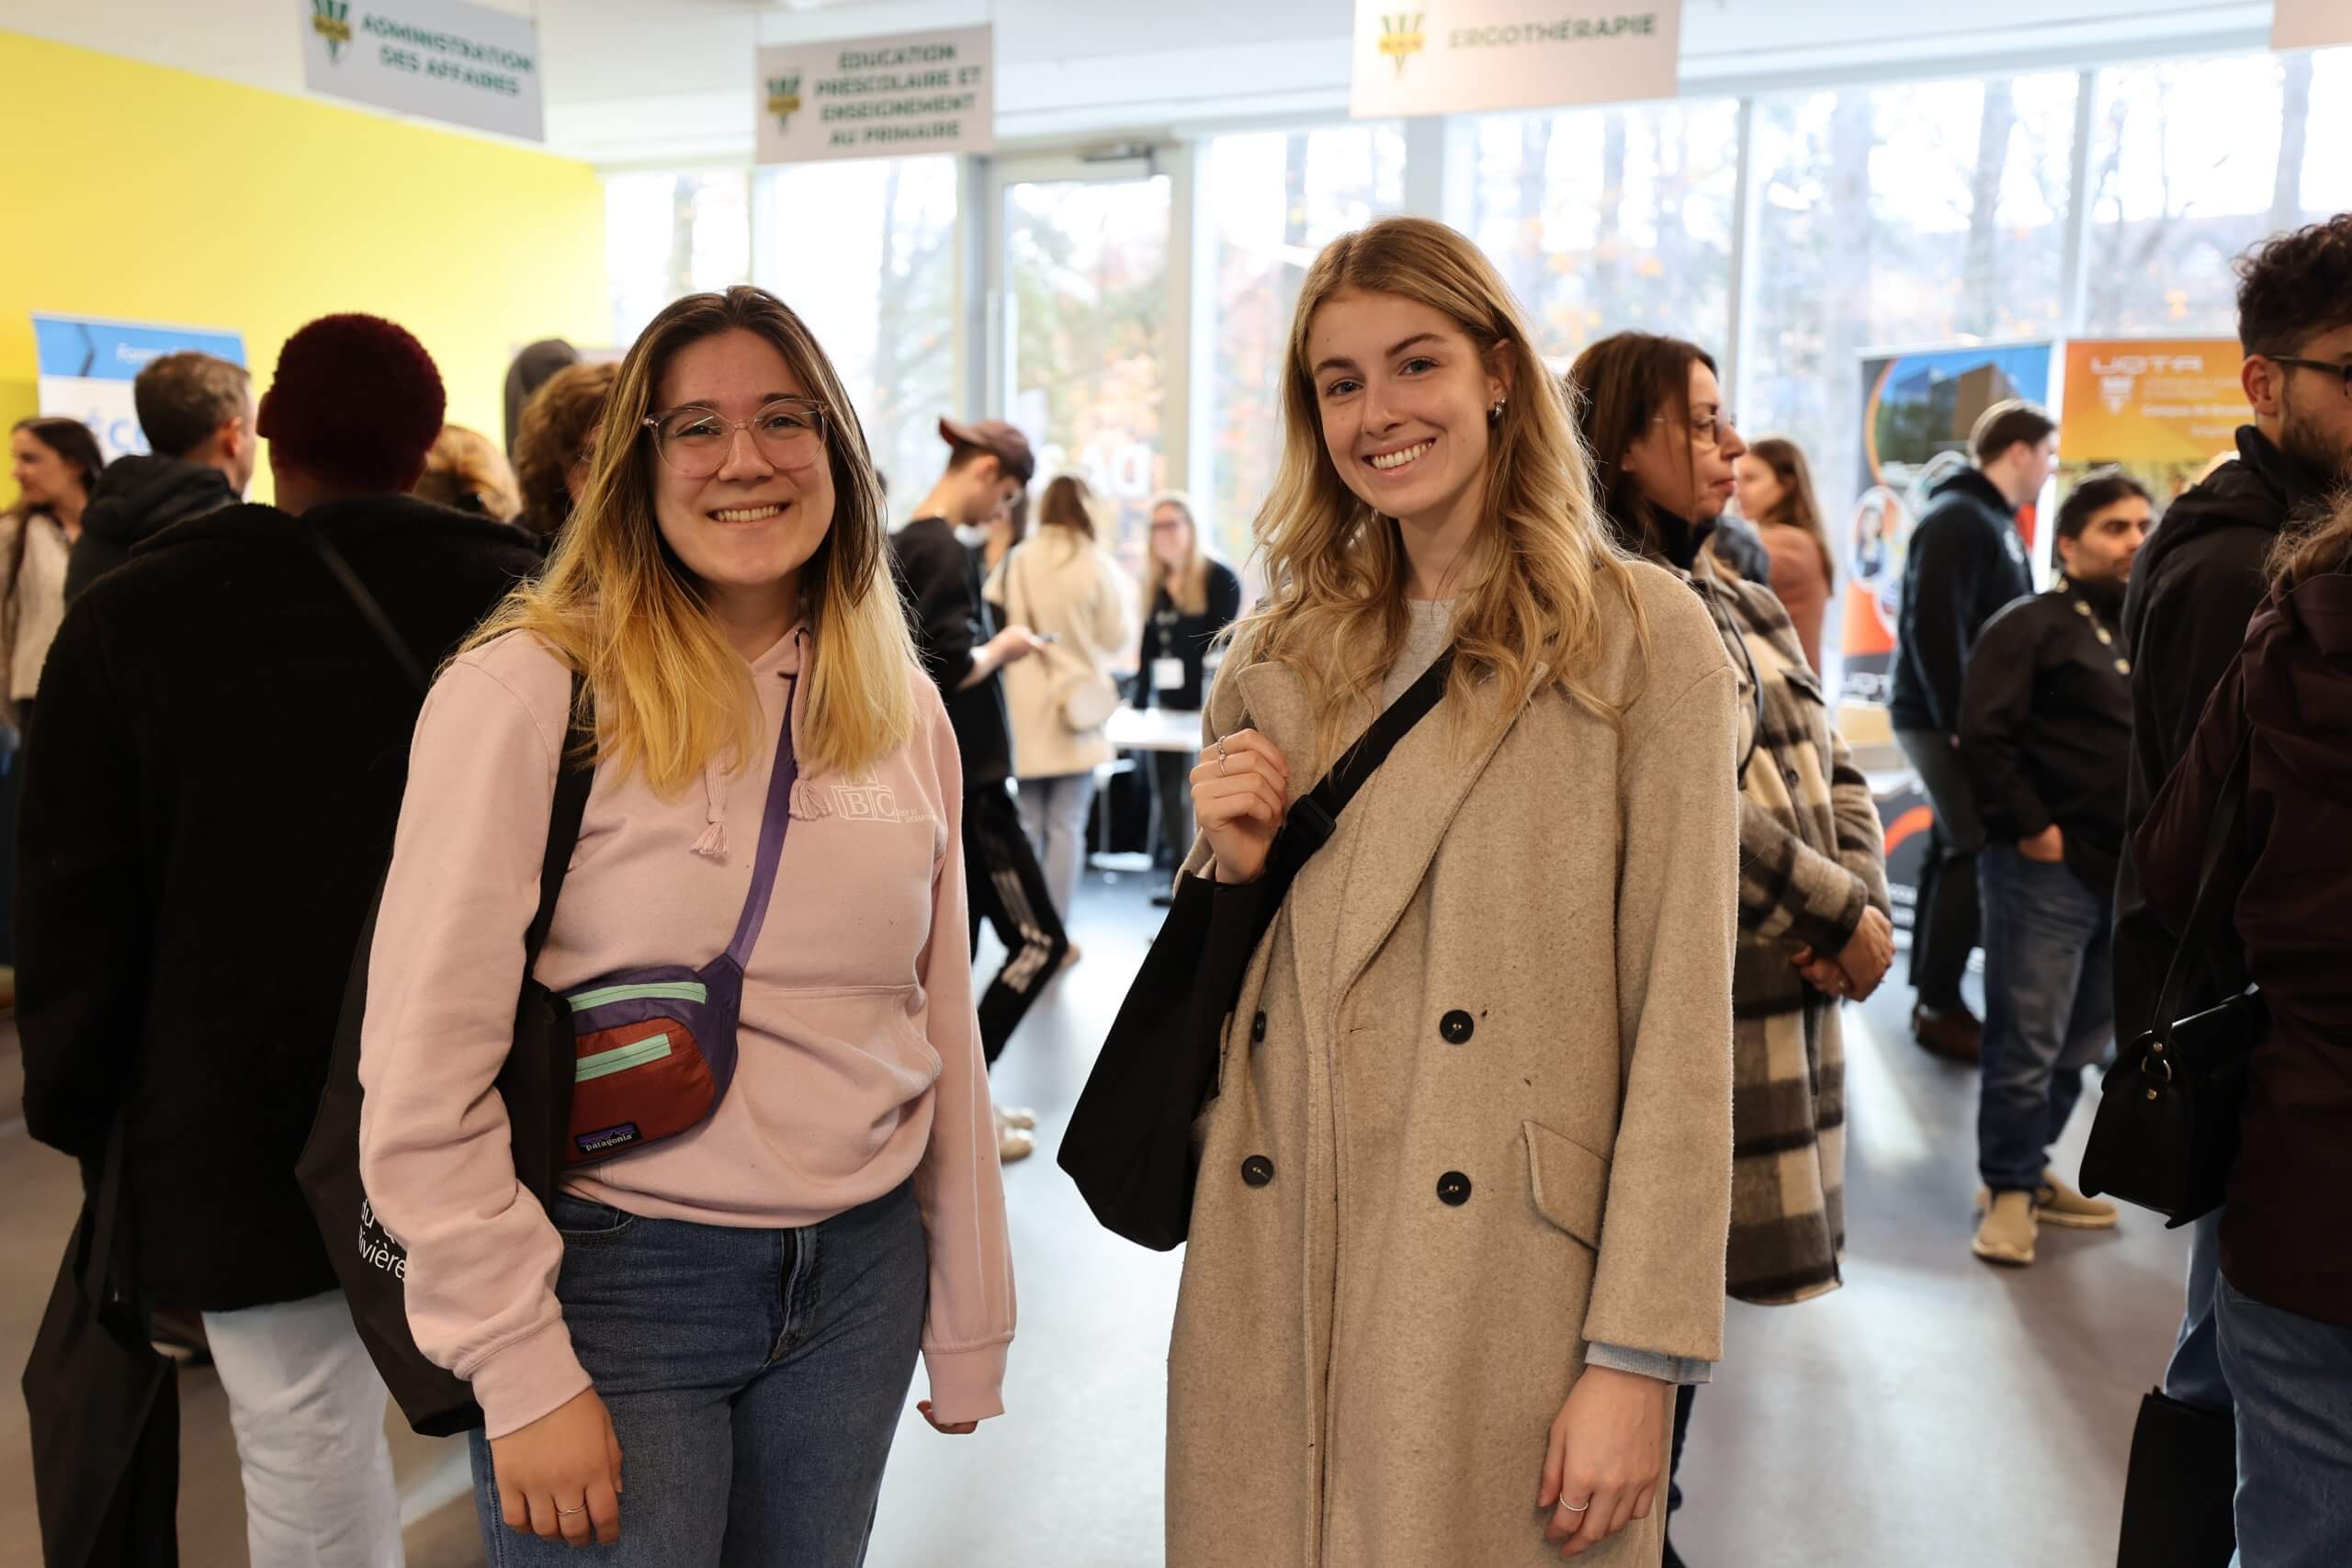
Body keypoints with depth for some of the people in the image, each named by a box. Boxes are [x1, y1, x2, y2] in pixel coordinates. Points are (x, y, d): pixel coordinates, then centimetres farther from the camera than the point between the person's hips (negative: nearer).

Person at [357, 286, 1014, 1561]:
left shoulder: (903, 712, 4)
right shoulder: (527, 690, -11)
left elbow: (943, 1034, 8)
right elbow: (424, 1076, -12)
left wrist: (969, 1325, 10)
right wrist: (521, 1372, -13)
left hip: (859, 1277, 5)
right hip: (618, 1277, -4)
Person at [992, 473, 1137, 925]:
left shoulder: (1014, 562, -2)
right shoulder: (1095, 565, -8)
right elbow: (1118, 638, -2)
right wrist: (1125, 595, 15)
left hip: (1024, 710, 3)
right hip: (1077, 708, -3)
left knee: (1028, 825, 12)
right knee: (1067, 826, 3)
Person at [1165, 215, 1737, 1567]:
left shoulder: (1641, 637, -4)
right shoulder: (1283, 657, 10)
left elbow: (1683, 1022, -8)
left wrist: (1638, 1357, -12)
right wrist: (1230, 868, -4)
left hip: (1503, 1293, -4)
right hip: (1271, 1289, 4)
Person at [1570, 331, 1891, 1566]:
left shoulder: (1737, 598, 16)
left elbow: (1829, 766, 14)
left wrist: (1865, 909, -2)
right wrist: (1840, 913, -11)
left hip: (1787, 989, 8)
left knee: (1693, 1278, 15)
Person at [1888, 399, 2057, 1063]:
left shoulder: (1991, 519, 17)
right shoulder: (1958, 519, -14)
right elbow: (1934, 627, -23)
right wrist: (1960, 721, -22)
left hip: (1964, 718, 10)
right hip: (1949, 723, -10)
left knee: (1957, 850, 12)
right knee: (1977, 852, -8)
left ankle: (1933, 998, 19)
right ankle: (1940, 1005, -1)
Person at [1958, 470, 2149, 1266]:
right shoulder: (2030, 627, -6)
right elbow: (1983, 737, -16)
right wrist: (2028, 829, -16)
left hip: (2126, 873, 8)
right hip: (2049, 872, -8)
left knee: (2082, 1043, 15)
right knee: (2028, 1042, -3)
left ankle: (2028, 1172, 29)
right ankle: (2010, 1190, 11)